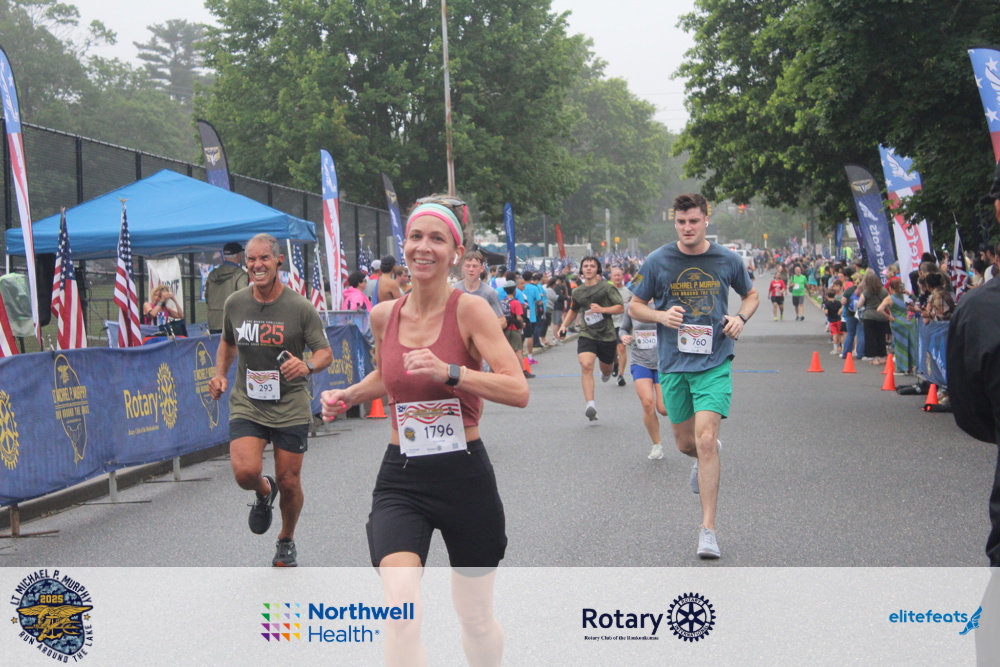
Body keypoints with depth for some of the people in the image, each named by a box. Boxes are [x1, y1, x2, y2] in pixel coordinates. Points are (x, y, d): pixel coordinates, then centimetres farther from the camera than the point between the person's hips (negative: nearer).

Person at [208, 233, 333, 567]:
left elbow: (326, 353, -5)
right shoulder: (235, 304, 1)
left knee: (289, 482, 4)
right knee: (245, 472, -20)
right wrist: (220, 375, 6)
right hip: (246, 405, 2)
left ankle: (286, 541, 34)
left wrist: (307, 366, -27)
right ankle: (264, 492, 19)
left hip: (291, 407, -1)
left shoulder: (300, 307, -8)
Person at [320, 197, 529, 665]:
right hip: (400, 478, 2)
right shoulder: (384, 316, 3)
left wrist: (449, 372, -29)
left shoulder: (470, 310, -10)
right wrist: (347, 396, 7)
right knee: (400, 608, -21)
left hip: (464, 476, -2)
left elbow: (518, 391, -19)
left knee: (475, 618, 14)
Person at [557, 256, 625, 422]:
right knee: (586, 365, -22)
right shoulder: (577, 292, 7)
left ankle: (606, 373, 57)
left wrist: (602, 309, -20)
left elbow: (621, 308, -6)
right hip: (587, 334, 1)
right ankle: (590, 404, -29)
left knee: (606, 369, 16)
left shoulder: (606, 287, -5)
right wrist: (564, 325, 10)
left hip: (607, 335, -1)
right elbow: (573, 310, 25)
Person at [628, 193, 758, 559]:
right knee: (685, 443, 12)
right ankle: (704, 458, 52)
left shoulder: (727, 260, 0)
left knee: (705, 439, -15)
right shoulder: (658, 261, -2)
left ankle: (708, 529, -9)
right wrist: (661, 315, -14)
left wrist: (741, 317, -5)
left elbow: (751, 295, 17)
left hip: (714, 362, -2)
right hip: (673, 363, 2)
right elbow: (634, 306, 6)